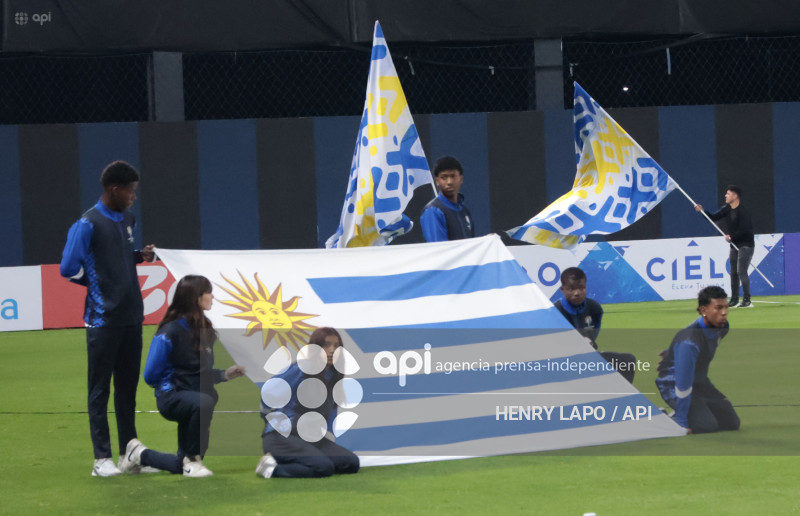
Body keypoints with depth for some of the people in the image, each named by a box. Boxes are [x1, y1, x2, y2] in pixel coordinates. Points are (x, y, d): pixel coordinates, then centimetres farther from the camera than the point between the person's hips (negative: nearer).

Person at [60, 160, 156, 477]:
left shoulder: (127, 220, 11)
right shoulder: (88, 225, -13)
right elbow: (68, 268, -14)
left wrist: (140, 257, 5)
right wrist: (96, 283, -1)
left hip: (131, 317, 7)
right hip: (103, 319, -7)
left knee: (127, 386, 13)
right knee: (100, 389, -1)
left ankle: (130, 451, 21)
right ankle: (102, 459, 1)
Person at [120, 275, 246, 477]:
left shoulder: (204, 330, 7)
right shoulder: (171, 331, -15)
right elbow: (151, 375, -14)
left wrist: (224, 375, 3)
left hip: (195, 394, 7)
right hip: (172, 398, -7)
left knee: (181, 466, 10)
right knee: (204, 403, -41)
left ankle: (141, 454, 36)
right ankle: (192, 459, -22)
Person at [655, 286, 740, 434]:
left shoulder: (721, 327, -10)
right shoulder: (689, 342, -36)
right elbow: (683, 383, -33)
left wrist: (672, 353, 28)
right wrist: (681, 422, -29)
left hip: (700, 383, 8)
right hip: (674, 386, -8)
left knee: (731, 423, 2)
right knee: (706, 425, -25)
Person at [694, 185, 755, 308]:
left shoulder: (742, 212, -20)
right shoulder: (726, 209, 7)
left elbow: (744, 231, -25)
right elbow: (713, 217, 8)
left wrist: (731, 237, -17)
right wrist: (702, 211, -6)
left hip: (745, 245, -9)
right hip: (734, 245, 9)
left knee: (741, 271, -16)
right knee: (733, 272, 11)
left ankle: (747, 300, -17)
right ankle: (734, 300, 19)